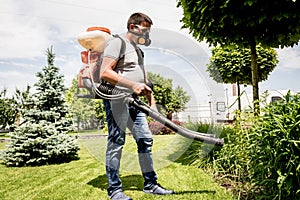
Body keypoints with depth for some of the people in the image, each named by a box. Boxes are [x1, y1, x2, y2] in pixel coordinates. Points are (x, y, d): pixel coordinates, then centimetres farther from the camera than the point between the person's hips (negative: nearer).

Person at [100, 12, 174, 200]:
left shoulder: (138, 50, 25)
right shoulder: (117, 42, -4)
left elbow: (144, 80, 29)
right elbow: (105, 73, -16)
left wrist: (152, 101, 21)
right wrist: (132, 85, -20)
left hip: (135, 102, 9)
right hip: (117, 99, -9)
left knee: (145, 139, 7)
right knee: (116, 141, -6)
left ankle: (150, 184, 18)